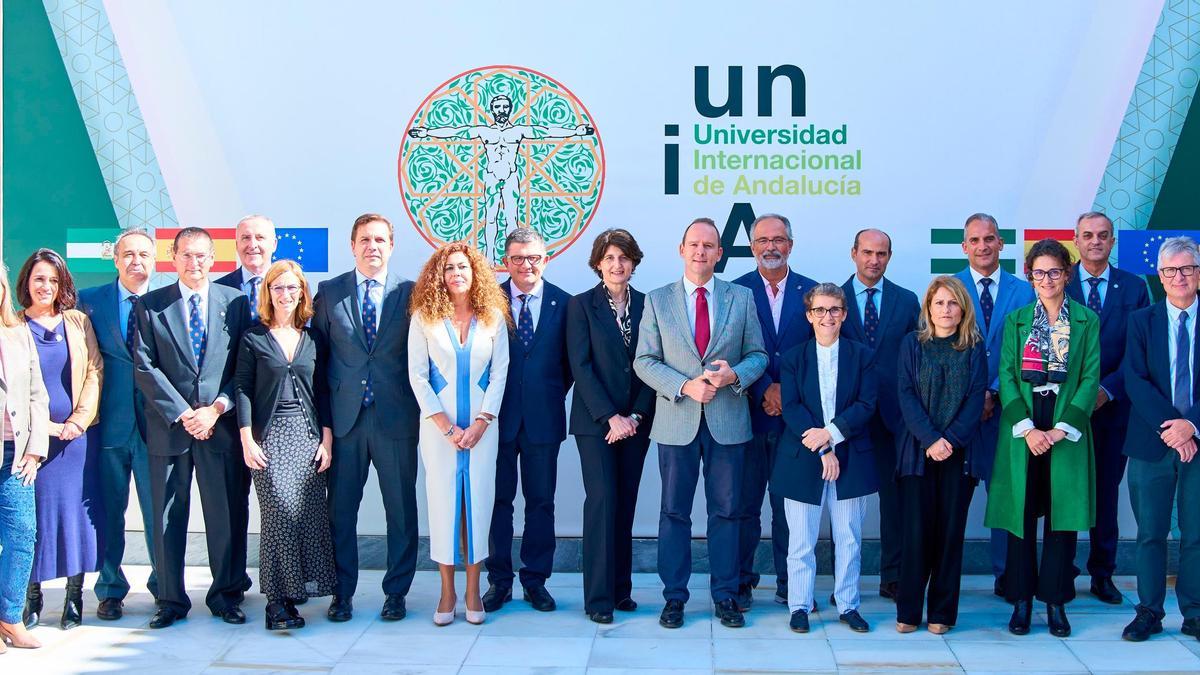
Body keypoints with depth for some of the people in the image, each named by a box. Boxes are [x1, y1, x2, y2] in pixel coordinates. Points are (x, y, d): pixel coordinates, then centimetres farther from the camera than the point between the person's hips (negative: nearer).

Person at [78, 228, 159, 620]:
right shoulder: (89, 301, 4)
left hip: (154, 424, 0)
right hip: (109, 423, 0)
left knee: (158, 509, 6)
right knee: (109, 510, 8)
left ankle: (164, 584, 20)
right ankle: (110, 590, 21)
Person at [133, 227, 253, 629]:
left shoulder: (234, 302, 7)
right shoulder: (151, 305, 6)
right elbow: (145, 368, -1)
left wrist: (217, 408, -9)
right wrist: (183, 413, -9)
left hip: (221, 425, 0)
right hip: (169, 427, 0)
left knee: (228, 514, 4)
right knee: (168, 517, 5)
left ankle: (226, 595, 17)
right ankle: (171, 600, 15)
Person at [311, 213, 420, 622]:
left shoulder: (410, 293, 3)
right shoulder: (329, 292, 6)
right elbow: (318, 354, 7)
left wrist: (417, 405, -3)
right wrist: (321, 415, 1)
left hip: (396, 419, -1)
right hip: (344, 417, 1)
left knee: (401, 509, 6)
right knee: (340, 508, 6)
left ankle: (396, 592, 18)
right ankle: (342, 592, 18)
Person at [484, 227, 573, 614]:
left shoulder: (563, 303, 2)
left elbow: (570, 362, 8)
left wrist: (554, 396, 2)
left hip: (543, 419, 1)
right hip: (498, 417, -1)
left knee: (541, 502, 8)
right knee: (497, 500, 6)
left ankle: (535, 580, 19)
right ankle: (499, 580, 17)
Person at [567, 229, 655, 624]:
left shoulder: (646, 305, 7)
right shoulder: (581, 306, -1)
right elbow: (581, 366, -6)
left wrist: (636, 416, -6)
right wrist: (610, 417, -13)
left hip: (635, 422, 3)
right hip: (595, 421, -3)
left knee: (625, 503, 6)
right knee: (602, 500, -8)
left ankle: (621, 589, 15)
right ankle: (598, 597, -3)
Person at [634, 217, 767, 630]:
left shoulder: (742, 298, 6)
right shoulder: (657, 301, 4)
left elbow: (758, 355, 7)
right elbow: (645, 361, 0)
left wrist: (734, 375, -14)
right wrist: (685, 386, -14)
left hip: (727, 421, 1)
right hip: (677, 421, 0)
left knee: (726, 511, 6)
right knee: (674, 512, 6)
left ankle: (725, 596, 17)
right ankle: (674, 596, 15)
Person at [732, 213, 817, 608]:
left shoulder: (811, 292, 8)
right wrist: (764, 391, -12)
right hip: (748, 413, -1)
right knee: (745, 504, 4)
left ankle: (789, 583, 16)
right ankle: (741, 582, 14)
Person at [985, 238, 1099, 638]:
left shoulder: (1087, 321, 4)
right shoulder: (1016, 321, 8)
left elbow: (1090, 379, -2)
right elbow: (1006, 377, 0)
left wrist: (1061, 429, -13)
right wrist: (1027, 428, -13)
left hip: (1068, 429, -1)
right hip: (1022, 429, 1)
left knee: (1062, 516, 3)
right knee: (1022, 516, 3)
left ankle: (1055, 601, 12)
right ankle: (1021, 601, 12)